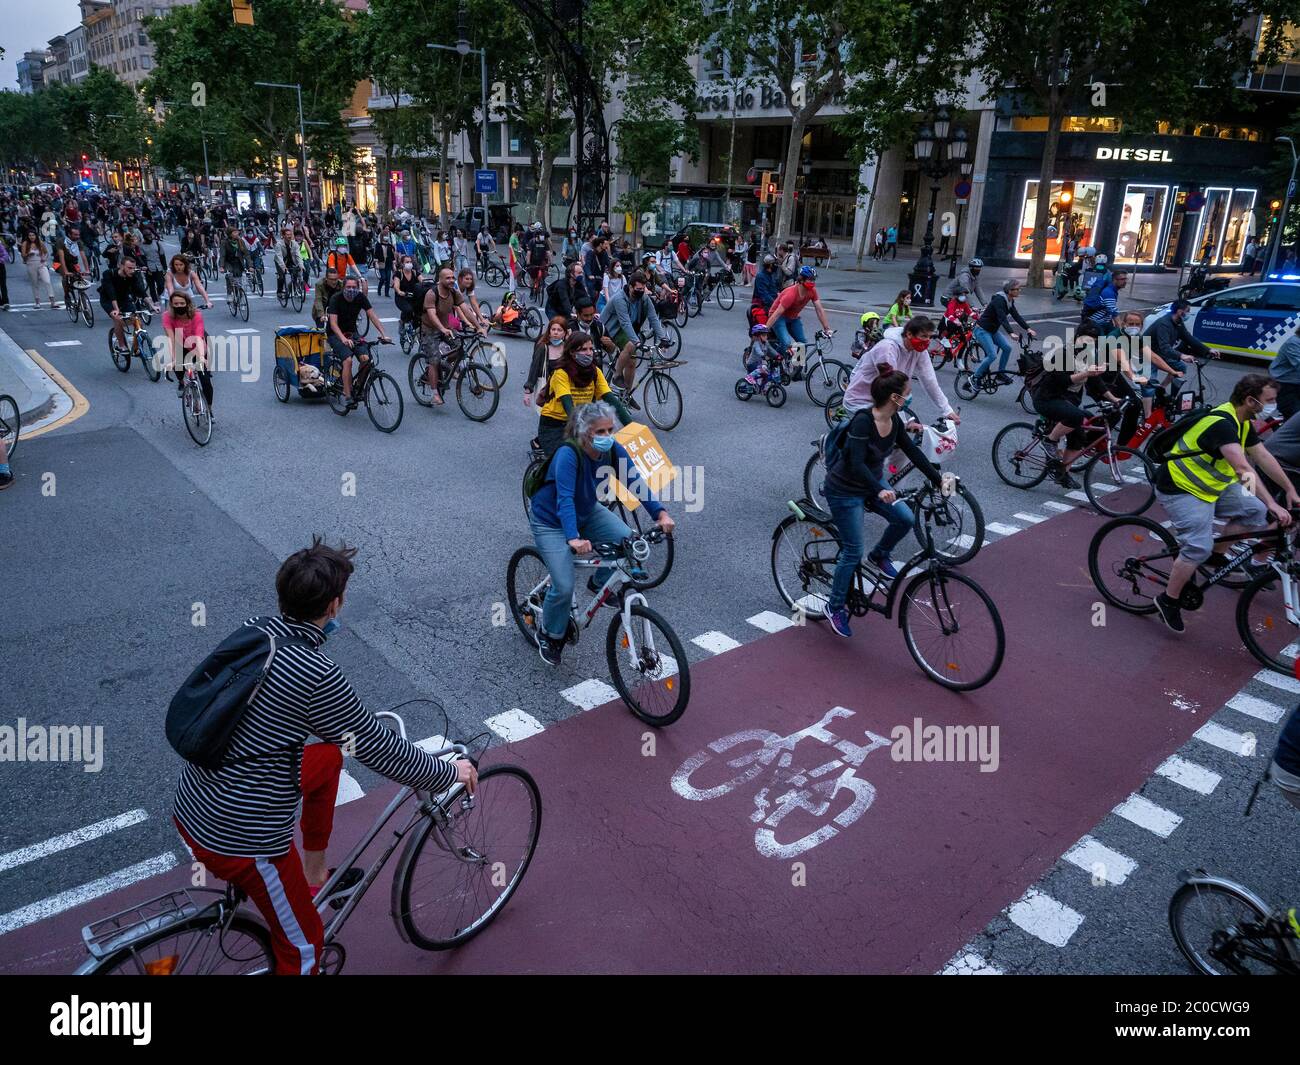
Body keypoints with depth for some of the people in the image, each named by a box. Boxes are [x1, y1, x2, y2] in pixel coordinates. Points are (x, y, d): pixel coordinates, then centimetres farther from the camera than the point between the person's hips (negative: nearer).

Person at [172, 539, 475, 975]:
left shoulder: (253, 630, -2)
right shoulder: (317, 675, -25)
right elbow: (382, 752, -15)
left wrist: (356, 719, 33)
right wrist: (449, 773, 1)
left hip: (190, 806, 8)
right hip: (241, 839, -8)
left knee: (329, 756, 26)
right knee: (303, 943, 13)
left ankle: (313, 876, 38)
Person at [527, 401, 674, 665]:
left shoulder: (613, 450, -16)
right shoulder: (568, 455, -33)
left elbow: (635, 482, -23)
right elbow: (565, 499, -43)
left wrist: (661, 513, -38)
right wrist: (573, 539, -58)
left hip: (587, 512, 6)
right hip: (551, 521, -5)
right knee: (564, 588, -15)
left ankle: (600, 582, 10)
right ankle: (549, 634, 15)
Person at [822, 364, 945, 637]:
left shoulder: (894, 420, -5)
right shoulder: (863, 421, -29)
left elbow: (912, 451, 5)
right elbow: (857, 464, -37)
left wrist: (938, 479, 2)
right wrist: (880, 491, -49)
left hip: (873, 482, 7)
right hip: (845, 490, -7)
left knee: (906, 519, -12)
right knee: (853, 551, -5)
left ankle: (879, 556, 17)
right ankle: (835, 607, 12)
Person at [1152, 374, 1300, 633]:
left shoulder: (1243, 422, 5)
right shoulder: (1221, 424, -27)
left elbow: (1263, 457, 12)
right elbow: (1243, 468, -36)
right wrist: (1272, 504, -39)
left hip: (1211, 486, 9)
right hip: (1181, 490, -9)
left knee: (1255, 511, -4)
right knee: (1198, 548, -20)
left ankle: (1215, 554, 13)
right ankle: (1168, 600, -3)